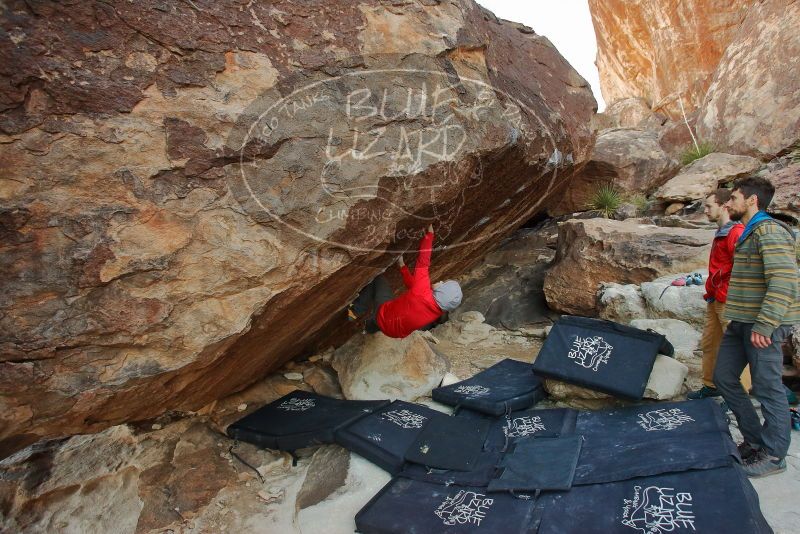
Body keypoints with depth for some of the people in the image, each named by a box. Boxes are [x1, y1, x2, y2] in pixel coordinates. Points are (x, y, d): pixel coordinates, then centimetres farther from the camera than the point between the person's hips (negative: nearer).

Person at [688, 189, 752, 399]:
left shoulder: (736, 232, -15)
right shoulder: (721, 232, 16)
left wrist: (726, 296, -19)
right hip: (715, 300, 10)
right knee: (708, 344, 15)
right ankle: (711, 386, 27)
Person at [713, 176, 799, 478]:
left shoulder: (769, 231, -15)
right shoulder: (748, 233, 16)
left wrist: (764, 326, -25)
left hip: (763, 325, -10)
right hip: (741, 323, 10)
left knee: (767, 388, 1)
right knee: (724, 378, 14)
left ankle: (773, 455, 16)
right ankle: (755, 440, 28)